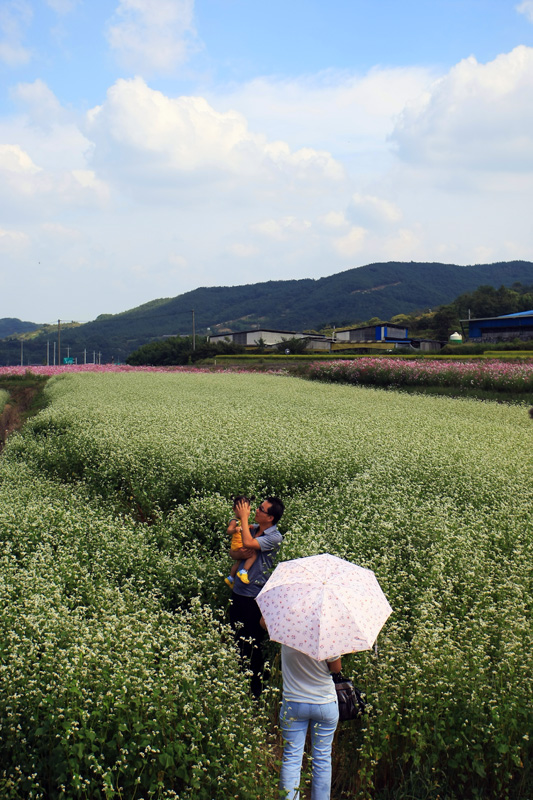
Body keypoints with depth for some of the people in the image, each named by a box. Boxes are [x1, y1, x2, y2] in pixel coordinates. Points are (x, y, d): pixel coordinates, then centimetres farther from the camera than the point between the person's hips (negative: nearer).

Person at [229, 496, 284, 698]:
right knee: (237, 638, 17)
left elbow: (248, 543, -29)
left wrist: (244, 517, -18)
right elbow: (233, 551, 7)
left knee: (252, 645, 2)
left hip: (255, 597, -7)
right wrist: (239, 553, -17)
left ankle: (256, 688, 17)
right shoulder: (253, 529, 6)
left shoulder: (275, 537, -16)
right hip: (238, 591, 7)